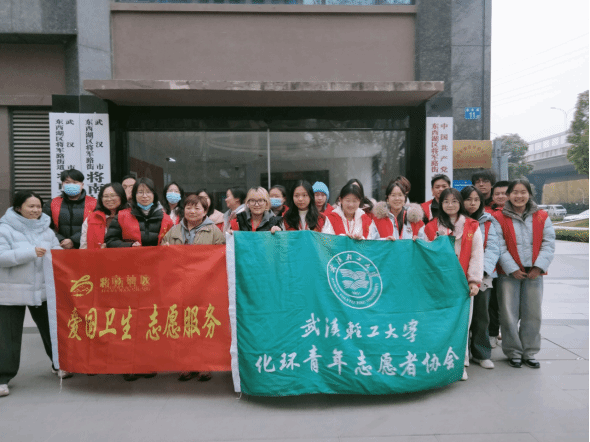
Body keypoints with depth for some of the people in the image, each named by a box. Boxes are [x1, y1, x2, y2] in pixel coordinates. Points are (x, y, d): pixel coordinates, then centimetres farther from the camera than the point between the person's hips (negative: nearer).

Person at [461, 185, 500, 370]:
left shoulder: (487, 222, 9)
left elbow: (493, 249, 0)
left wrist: (482, 269, -14)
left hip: (483, 276, 1)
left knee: (481, 316, 6)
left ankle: (482, 354, 20)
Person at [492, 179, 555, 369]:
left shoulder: (542, 217, 7)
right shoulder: (499, 217, -2)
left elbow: (549, 244, 2)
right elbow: (499, 246, -7)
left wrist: (539, 267, -9)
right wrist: (512, 269, -12)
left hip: (534, 273, 3)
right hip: (509, 274, -2)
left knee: (533, 314, 8)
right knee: (509, 315, 1)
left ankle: (529, 353, 24)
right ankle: (513, 353, 17)